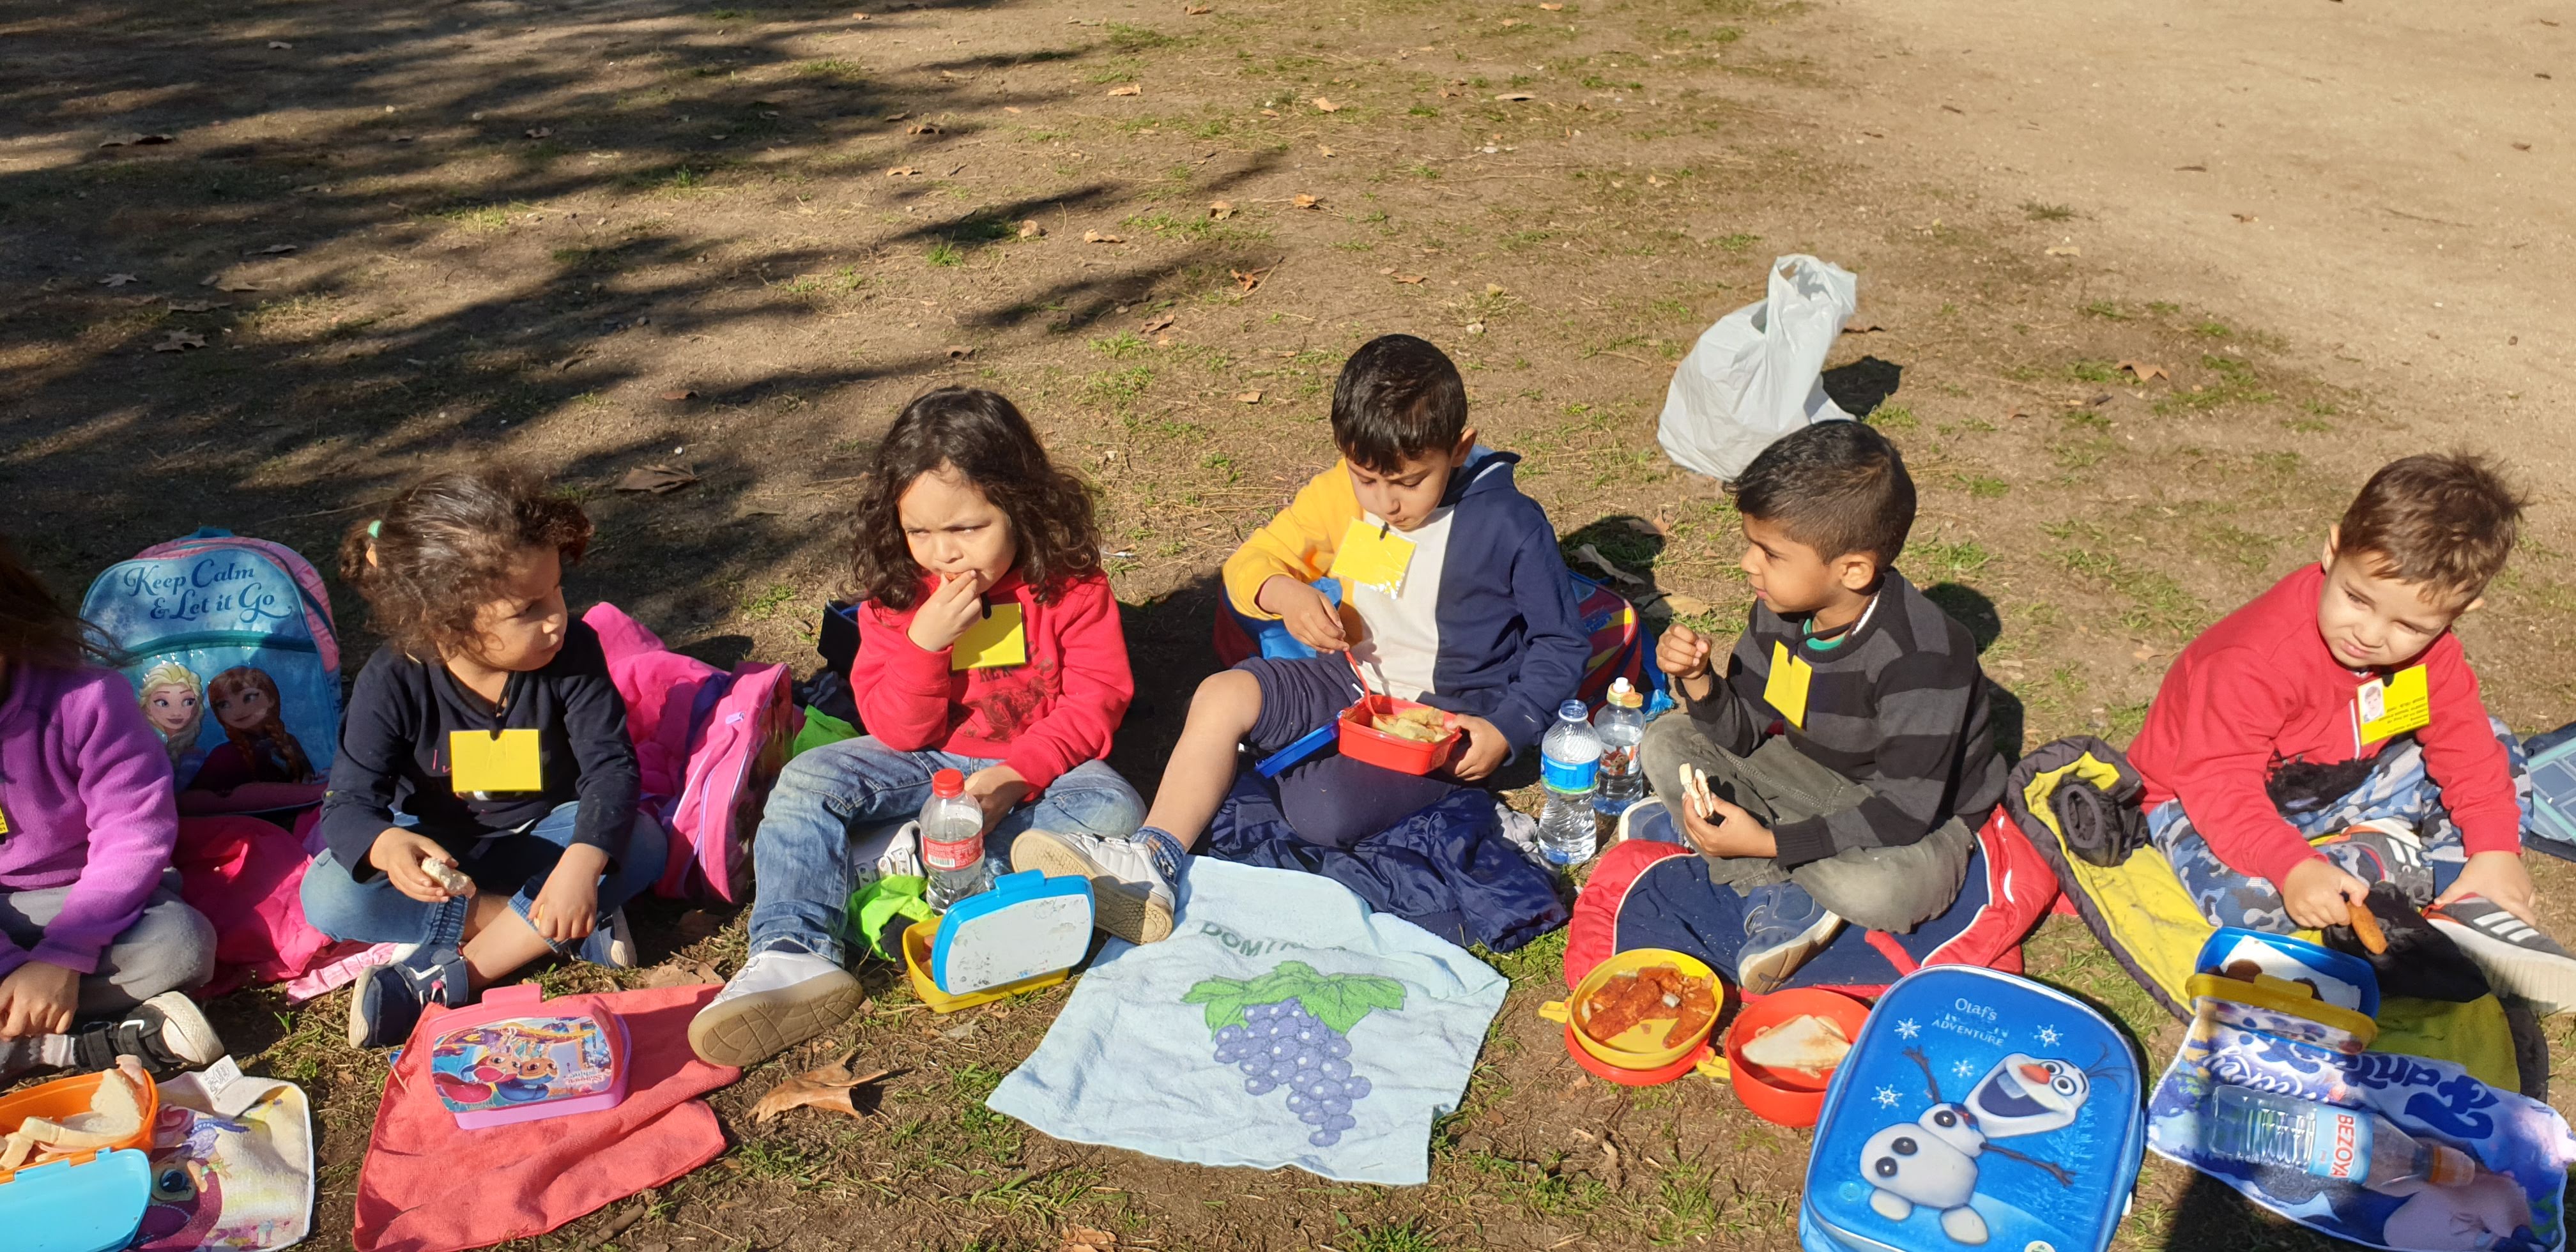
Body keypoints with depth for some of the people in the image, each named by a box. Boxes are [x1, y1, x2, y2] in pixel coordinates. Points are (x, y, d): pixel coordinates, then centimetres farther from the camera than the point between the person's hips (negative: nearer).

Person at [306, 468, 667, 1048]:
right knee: (327, 894, -26)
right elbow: (348, 802, -21)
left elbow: (610, 764, -25)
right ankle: (566, 928, -25)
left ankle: (453, 976, -29)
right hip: (439, 850, 1)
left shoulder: (572, 653, -22)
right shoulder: (392, 683, -21)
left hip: (544, 837, 0)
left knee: (642, 842, -30)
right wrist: (385, 845, -47)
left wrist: (582, 862, -45)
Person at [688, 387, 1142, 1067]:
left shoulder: (1070, 584, -13)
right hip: (928, 762, 2)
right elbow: (898, 733, -9)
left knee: (1113, 809, -31)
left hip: (1038, 767, -2)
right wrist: (923, 643, -27)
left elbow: (1093, 703, -14)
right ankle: (793, 955, -28)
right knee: (805, 782, -17)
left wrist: (1017, 775, -28)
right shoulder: (896, 591, -7)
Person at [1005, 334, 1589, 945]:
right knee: (1223, 695, -17)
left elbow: (1561, 643, -6)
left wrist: (1506, 729, -20)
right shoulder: (1343, 493, -2)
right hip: (1352, 681, 6)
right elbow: (1247, 563, 5)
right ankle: (1148, 864, -20)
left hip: (1445, 718, -5)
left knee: (1322, 808, -31)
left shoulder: (1509, 524, -14)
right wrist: (1283, 592, -19)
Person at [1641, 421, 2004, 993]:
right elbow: (1744, 736, -4)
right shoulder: (1781, 610, -11)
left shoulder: (1922, 656, -32)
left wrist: (1767, 842, -33)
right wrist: (1698, 682, -25)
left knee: (1873, 888, -40)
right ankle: (1783, 897, -18)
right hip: (1813, 779, 7)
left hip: (1922, 818, -7)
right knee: (1664, 746, -7)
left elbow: (1905, 810, -30)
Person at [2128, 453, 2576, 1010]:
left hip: (2340, 785, 7)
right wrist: (2294, 868, -46)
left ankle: (2465, 904, -10)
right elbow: (2218, 783, -35)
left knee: (2495, 750, 1)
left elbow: (2463, 737, -3)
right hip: (2202, 794, -7)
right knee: (2246, 899, -37)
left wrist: (2496, 847, -15)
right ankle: (2386, 860, -11)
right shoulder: (2256, 661, -35)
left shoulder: (2429, 647, -11)